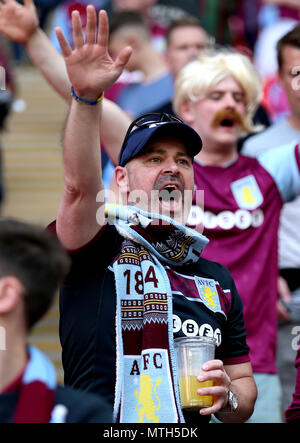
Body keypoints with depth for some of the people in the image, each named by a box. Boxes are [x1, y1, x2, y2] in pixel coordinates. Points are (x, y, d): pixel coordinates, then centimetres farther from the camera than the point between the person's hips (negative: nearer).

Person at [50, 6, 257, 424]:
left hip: (191, 425, 5)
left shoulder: (217, 279, 15)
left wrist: (228, 397, -2)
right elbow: (80, 186, -16)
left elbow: (245, 384, 19)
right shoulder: (100, 251, 3)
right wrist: (86, 96, -28)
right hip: (98, 426, -5)